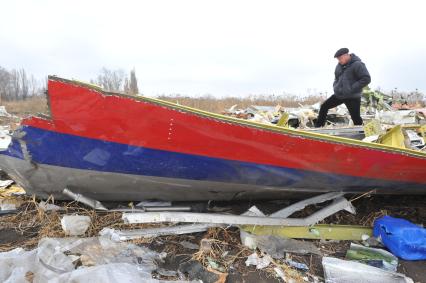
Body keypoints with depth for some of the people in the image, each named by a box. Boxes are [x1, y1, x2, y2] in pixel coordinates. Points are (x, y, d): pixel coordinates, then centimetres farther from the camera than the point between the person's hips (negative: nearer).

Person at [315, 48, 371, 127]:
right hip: (338, 95, 7)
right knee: (324, 106, 9)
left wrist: (352, 89, -21)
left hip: (352, 97, -7)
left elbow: (366, 79, -18)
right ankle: (318, 126, 20)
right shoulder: (339, 65, 8)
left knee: (356, 118, -3)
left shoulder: (357, 64, -14)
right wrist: (335, 86, 6)